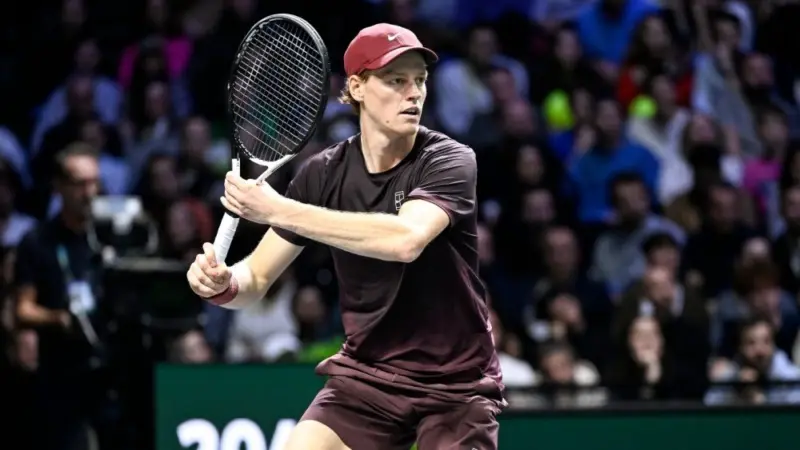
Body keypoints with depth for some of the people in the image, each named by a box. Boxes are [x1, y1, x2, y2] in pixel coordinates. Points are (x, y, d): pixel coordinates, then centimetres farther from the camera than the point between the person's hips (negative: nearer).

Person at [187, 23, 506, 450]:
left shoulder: (449, 161, -15)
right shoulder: (324, 174, -3)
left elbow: (407, 239, -35)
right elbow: (256, 278, 2)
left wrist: (280, 210, -34)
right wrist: (222, 282, -24)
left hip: (455, 384, -3)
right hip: (365, 377, 3)